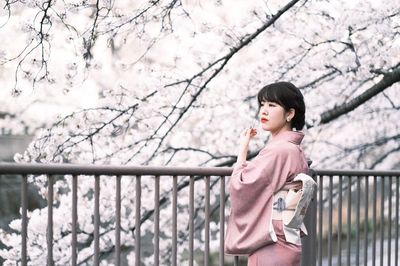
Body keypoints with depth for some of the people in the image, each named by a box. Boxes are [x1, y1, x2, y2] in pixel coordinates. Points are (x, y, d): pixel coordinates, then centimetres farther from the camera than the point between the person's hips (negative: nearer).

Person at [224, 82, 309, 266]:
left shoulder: (278, 151, -16)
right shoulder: (295, 150, 13)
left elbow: (240, 188, -14)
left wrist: (242, 150, -3)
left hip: (271, 247, -10)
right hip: (286, 243, 10)